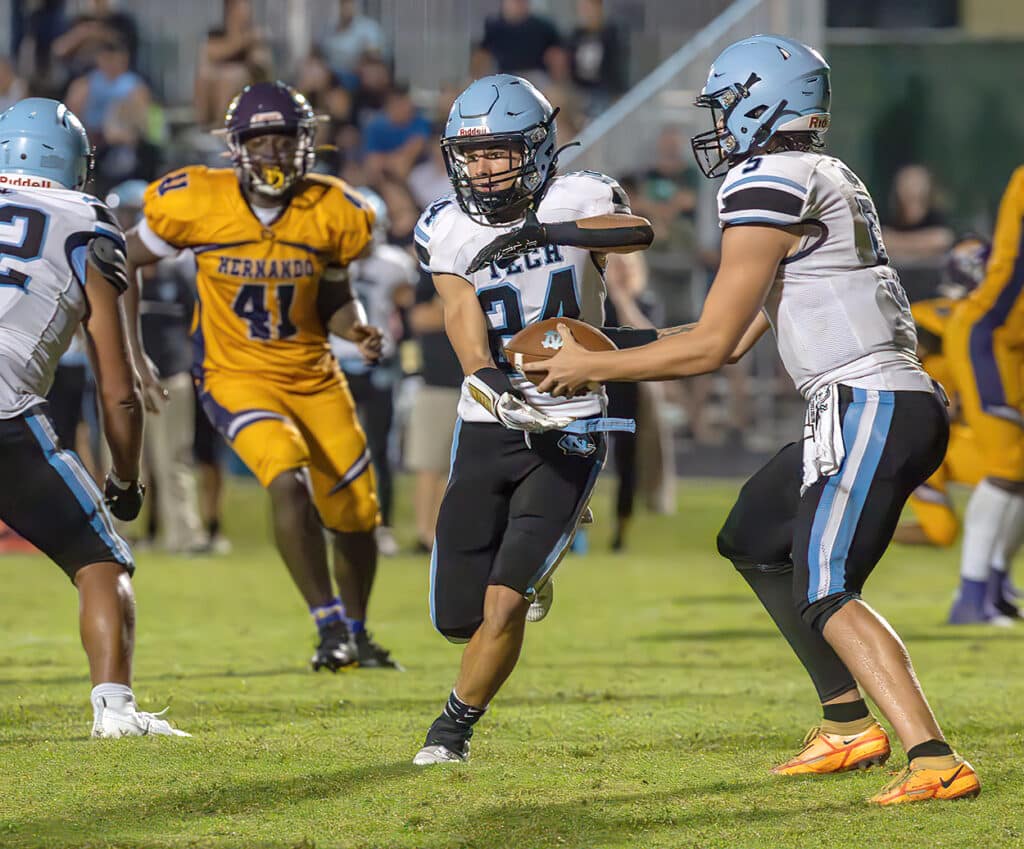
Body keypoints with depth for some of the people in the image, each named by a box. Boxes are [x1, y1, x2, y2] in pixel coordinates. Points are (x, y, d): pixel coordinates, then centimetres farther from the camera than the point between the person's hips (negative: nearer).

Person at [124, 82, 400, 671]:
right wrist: (130, 354, -5)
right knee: (289, 482, -29)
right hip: (236, 375, -3)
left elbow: (335, 301, 6)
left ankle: (356, 632, 34)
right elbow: (120, 267, -1)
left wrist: (358, 330, -16)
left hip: (313, 375, 4)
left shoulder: (332, 214, -8)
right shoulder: (197, 204, -15)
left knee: (356, 516, 7)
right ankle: (329, 625, -18)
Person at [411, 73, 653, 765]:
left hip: (569, 432, -3)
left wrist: (544, 230, -42)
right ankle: (529, 562, 39)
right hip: (487, 429, 3)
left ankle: (455, 727, 10)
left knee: (504, 600, -14)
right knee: (458, 617, 4)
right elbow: (463, 315, -17)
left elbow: (641, 233, -30)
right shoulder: (448, 229, -2)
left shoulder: (577, 200, -8)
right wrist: (492, 383, -37)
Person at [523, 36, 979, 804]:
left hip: (871, 408, -10)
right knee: (754, 543, 22)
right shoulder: (827, 182, 21)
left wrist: (593, 366, 2)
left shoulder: (770, 184, -10)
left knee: (826, 594, -16)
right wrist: (602, 361, 24)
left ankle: (934, 760, -28)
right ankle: (848, 725, 22)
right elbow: (737, 340, 24)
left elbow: (711, 345, -9)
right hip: (888, 404, 10)